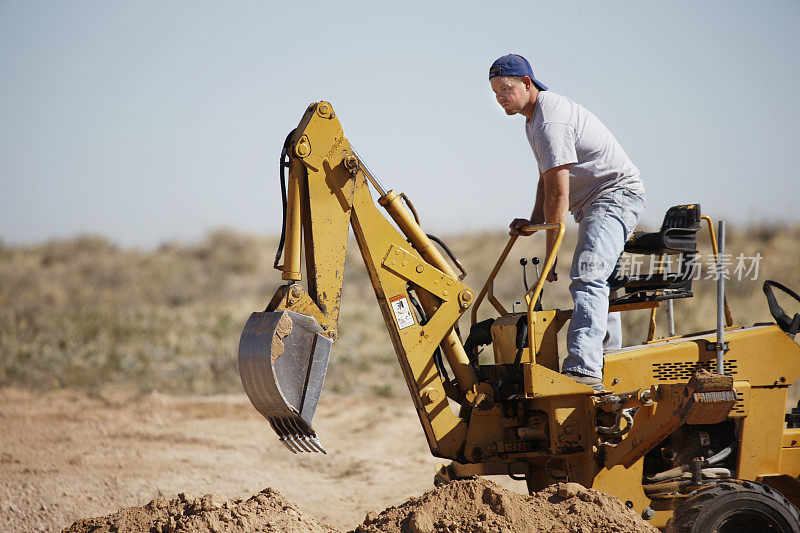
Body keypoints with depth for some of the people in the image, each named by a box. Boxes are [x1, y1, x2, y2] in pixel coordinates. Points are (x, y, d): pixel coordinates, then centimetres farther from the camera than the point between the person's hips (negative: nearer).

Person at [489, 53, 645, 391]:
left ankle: (583, 368, -40)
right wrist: (533, 222, 8)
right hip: (595, 203, 12)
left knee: (587, 277, -27)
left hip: (616, 194, -12)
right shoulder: (535, 118, 15)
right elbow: (547, 181, 22)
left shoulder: (550, 122, -21)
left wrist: (550, 255, -19)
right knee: (594, 281, 22)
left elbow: (558, 195, -22)